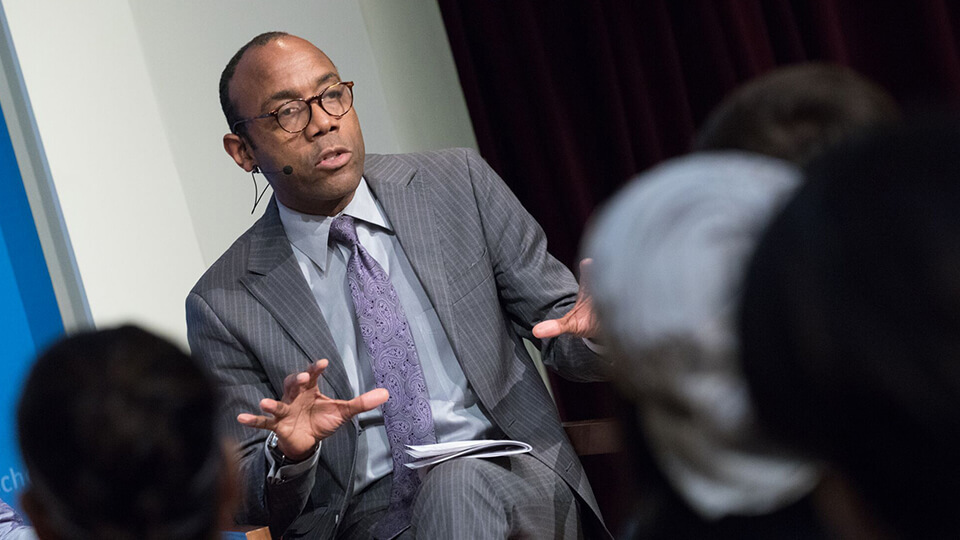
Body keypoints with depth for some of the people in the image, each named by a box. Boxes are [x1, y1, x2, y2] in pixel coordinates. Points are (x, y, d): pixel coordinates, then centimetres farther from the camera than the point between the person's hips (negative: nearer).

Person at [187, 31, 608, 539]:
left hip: (513, 482, 1)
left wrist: (591, 330, -15)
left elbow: (556, 318, 9)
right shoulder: (224, 304, 0)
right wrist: (289, 452, -22)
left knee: (458, 484, -32)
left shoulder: (460, 183, 5)